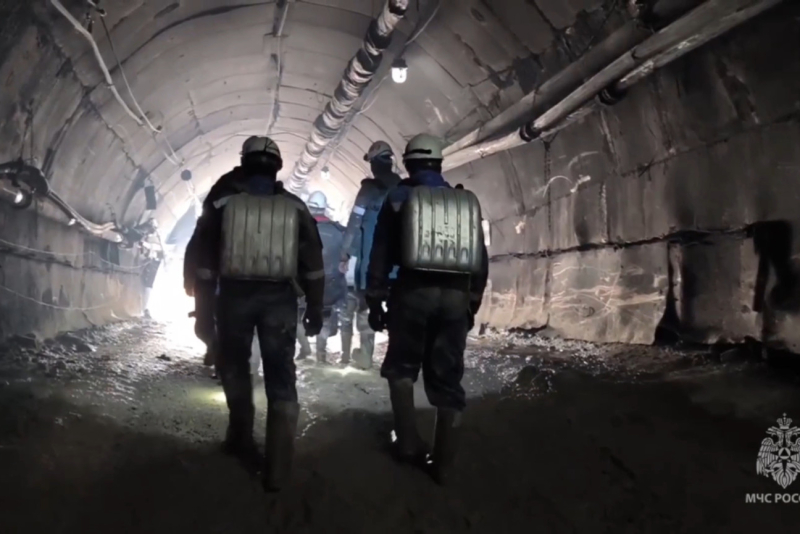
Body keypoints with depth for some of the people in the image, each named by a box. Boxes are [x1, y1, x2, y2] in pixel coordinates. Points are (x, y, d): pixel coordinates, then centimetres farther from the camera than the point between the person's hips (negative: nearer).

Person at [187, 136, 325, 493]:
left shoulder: (222, 201, 2)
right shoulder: (294, 207, 3)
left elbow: (204, 258, 1)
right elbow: (312, 263, 1)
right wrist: (315, 309, 8)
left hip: (234, 295, 0)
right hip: (279, 297, 0)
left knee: (235, 367, 22)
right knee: (281, 377, 2)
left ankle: (242, 440, 31)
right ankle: (277, 469, 0)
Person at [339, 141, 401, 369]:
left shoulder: (370, 189, -7)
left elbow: (355, 223, -10)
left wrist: (345, 255, -5)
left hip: (371, 260, -4)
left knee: (367, 306, 6)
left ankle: (366, 356, 6)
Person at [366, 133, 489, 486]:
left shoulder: (399, 199, 4)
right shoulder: (466, 201, 13)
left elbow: (381, 254, 0)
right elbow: (480, 258, 14)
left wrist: (375, 301, 5)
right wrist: (473, 303, 20)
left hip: (413, 293, -3)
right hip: (455, 297, 3)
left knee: (401, 367, 17)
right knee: (447, 380, 7)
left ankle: (409, 443, 15)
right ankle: (443, 464, 11)